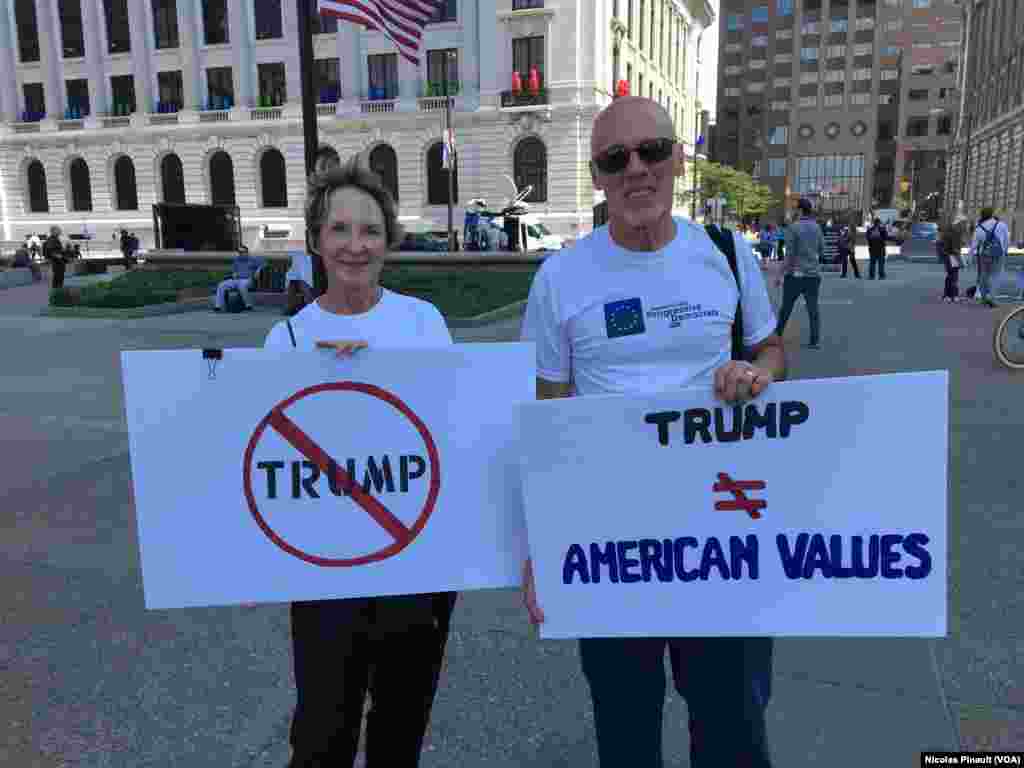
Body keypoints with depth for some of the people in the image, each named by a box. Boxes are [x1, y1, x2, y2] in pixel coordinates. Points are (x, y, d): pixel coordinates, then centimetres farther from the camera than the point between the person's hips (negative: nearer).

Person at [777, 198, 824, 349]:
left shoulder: (793, 228, -11)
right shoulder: (817, 227, 5)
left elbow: (789, 254, -14)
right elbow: (822, 251, 11)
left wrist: (780, 274, -8)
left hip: (795, 274, -4)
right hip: (813, 274, 4)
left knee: (786, 308, 9)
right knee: (813, 309, 5)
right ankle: (814, 341, 2)